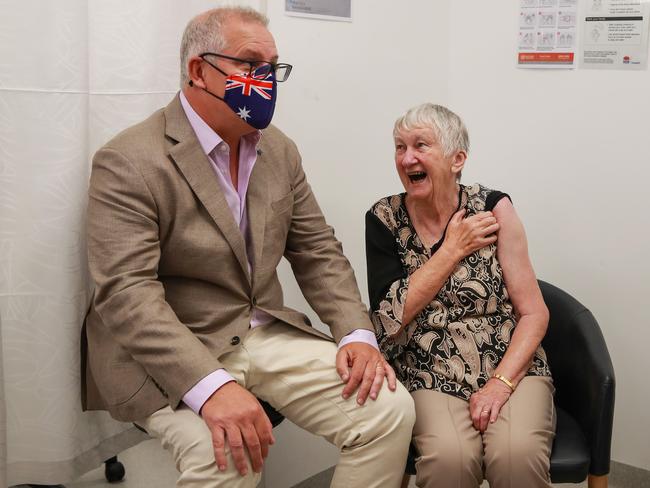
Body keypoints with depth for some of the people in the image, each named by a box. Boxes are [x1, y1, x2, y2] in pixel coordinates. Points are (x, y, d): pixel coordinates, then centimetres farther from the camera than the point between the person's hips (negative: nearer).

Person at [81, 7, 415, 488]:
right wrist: (212, 386, -34)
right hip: (170, 354, -5)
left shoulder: (280, 150, 8)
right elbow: (127, 292, -22)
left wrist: (358, 334, -6)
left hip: (268, 334, 6)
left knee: (391, 408, -12)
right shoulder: (128, 162, -13)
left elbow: (317, 251, 11)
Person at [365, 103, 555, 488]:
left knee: (517, 455, -31)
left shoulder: (494, 208, -2)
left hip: (510, 367, 0)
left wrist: (501, 383, -17)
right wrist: (453, 250, -11)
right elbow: (390, 321, -9)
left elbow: (534, 313, -3)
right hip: (432, 380, 1)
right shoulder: (385, 220, 0)